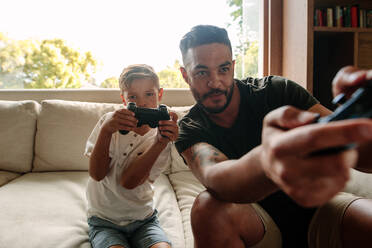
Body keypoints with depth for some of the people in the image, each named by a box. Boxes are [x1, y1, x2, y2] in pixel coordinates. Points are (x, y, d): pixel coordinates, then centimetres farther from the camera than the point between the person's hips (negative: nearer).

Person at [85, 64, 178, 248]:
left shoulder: (162, 133, -4)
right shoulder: (110, 122, -2)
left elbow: (128, 181, -15)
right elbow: (96, 174, -12)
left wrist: (161, 142, -27)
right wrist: (106, 131, -25)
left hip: (143, 219, 1)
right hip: (104, 220, 0)